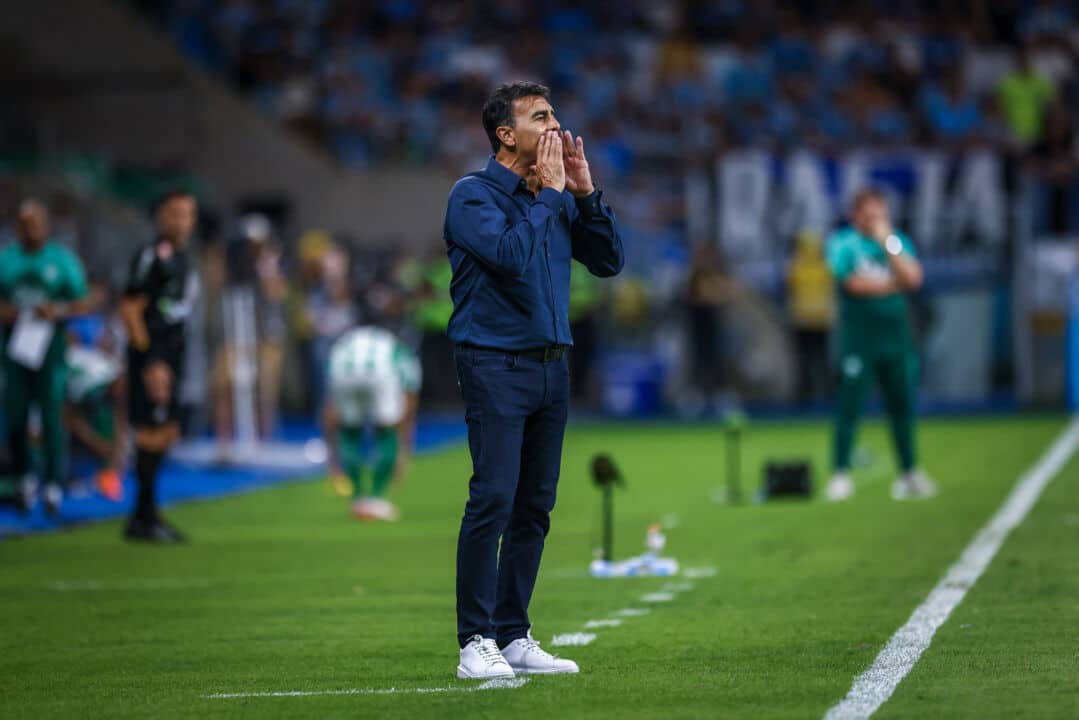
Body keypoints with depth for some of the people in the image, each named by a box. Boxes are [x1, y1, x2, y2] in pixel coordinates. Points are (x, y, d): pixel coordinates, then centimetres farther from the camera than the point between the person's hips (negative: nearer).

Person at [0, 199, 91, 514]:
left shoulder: (63, 260, 1)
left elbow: (82, 304, 2)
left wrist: (59, 311, -17)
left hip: (49, 347, -2)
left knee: (52, 414, -7)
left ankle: (54, 485, -4)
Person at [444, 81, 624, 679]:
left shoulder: (558, 197, 14)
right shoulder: (473, 194, -7)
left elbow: (608, 260, 10)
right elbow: (512, 255, -22)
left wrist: (585, 191, 0)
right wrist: (548, 192, -12)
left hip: (551, 365, 7)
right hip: (495, 365, -7)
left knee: (535, 507, 7)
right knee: (493, 500, -14)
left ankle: (513, 636, 13)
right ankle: (476, 643, -11)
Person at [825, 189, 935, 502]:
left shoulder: (898, 241, 10)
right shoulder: (843, 243, -1)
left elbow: (912, 279, -5)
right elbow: (854, 283, -14)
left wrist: (888, 244, -10)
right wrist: (893, 283, -4)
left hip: (896, 335, 4)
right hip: (858, 338, -4)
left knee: (902, 404, 7)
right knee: (849, 404, -7)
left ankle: (909, 473, 14)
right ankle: (841, 474, -3)